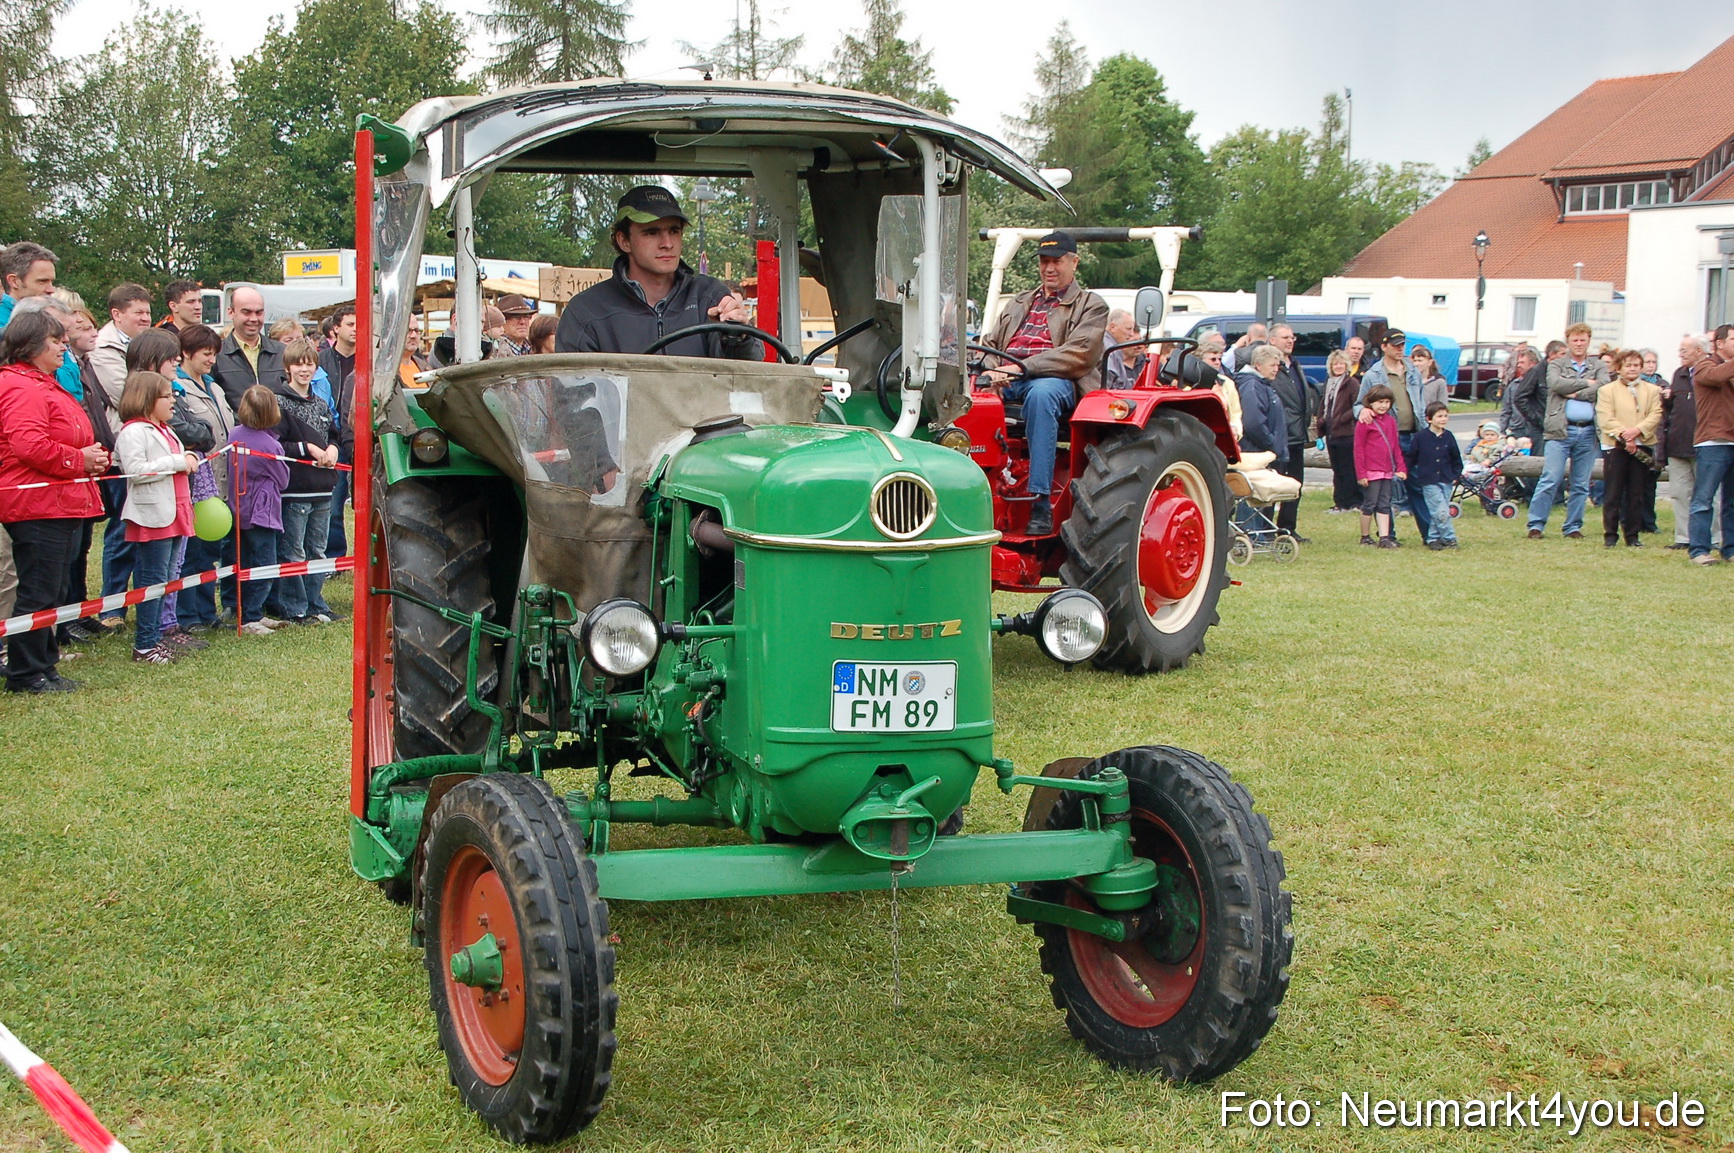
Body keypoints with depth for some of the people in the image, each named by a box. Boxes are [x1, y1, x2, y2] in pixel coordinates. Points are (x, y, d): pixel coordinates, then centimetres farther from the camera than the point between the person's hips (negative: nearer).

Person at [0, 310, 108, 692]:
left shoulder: (45, 386, 22)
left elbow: (65, 440, 31)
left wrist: (92, 457, 12)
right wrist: (79, 460, -16)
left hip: (59, 505, 11)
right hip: (38, 506, -11)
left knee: (52, 590, 15)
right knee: (38, 592, -6)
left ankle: (44, 665, 22)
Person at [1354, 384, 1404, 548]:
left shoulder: (1390, 422, 12)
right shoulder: (1364, 422, -8)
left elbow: (1396, 447, 17)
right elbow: (1358, 448, -10)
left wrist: (1401, 467, 9)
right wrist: (1361, 473, -14)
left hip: (1387, 471, 6)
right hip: (1371, 471, -6)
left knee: (1384, 505, 5)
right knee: (1369, 504, 1)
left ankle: (1384, 538, 5)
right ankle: (1364, 537, 13)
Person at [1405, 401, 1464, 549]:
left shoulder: (1449, 437, 4)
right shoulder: (1420, 437, -6)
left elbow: (1456, 459, 15)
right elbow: (1410, 457, 3)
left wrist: (1456, 476, 10)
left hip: (1446, 481, 4)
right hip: (1429, 482, -4)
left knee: (1436, 513, 7)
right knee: (1441, 512, -11)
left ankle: (1433, 539, 18)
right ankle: (1449, 538, 0)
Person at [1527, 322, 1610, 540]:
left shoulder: (1599, 367, 13)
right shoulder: (1556, 365, 9)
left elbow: (1603, 388, -7)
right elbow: (1556, 384, -13)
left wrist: (1574, 393, -10)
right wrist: (1586, 383, -8)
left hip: (1588, 431, 3)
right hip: (1561, 430, -3)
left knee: (1581, 485, 6)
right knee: (1550, 479, -8)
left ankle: (1573, 527, 14)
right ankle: (1536, 524, -4)